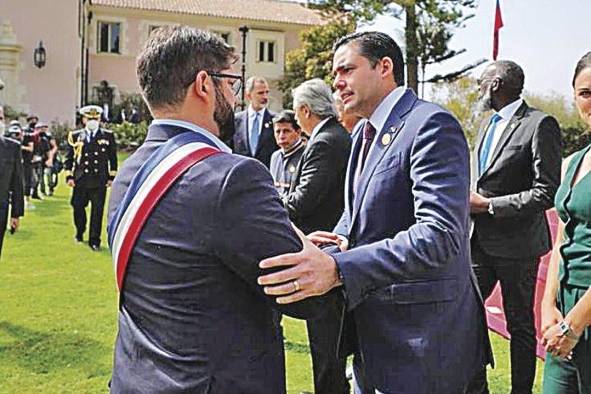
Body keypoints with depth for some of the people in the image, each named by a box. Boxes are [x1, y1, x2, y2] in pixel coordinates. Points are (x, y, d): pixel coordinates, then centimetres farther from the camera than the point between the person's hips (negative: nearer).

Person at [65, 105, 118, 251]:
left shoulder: (108, 136, 7)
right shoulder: (75, 136, 7)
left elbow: (113, 158, 9)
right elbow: (69, 158, 9)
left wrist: (112, 177, 4)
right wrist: (69, 176, 0)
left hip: (100, 181, -1)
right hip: (80, 180, 1)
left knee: (97, 211, 0)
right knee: (78, 208, 10)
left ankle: (94, 240, 9)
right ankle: (79, 233, 35)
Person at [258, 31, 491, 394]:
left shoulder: (431, 125, -17)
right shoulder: (364, 133, 12)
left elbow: (440, 234, -28)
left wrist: (338, 269, -36)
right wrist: (331, 249, -5)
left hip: (420, 340, -8)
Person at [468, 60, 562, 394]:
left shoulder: (540, 125, -12)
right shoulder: (489, 126, 15)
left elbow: (546, 193, -19)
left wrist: (488, 205, -17)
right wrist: (470, 200, 5)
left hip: (516, 244, -7)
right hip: (480, 240, 8)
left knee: (520, 325, 7)